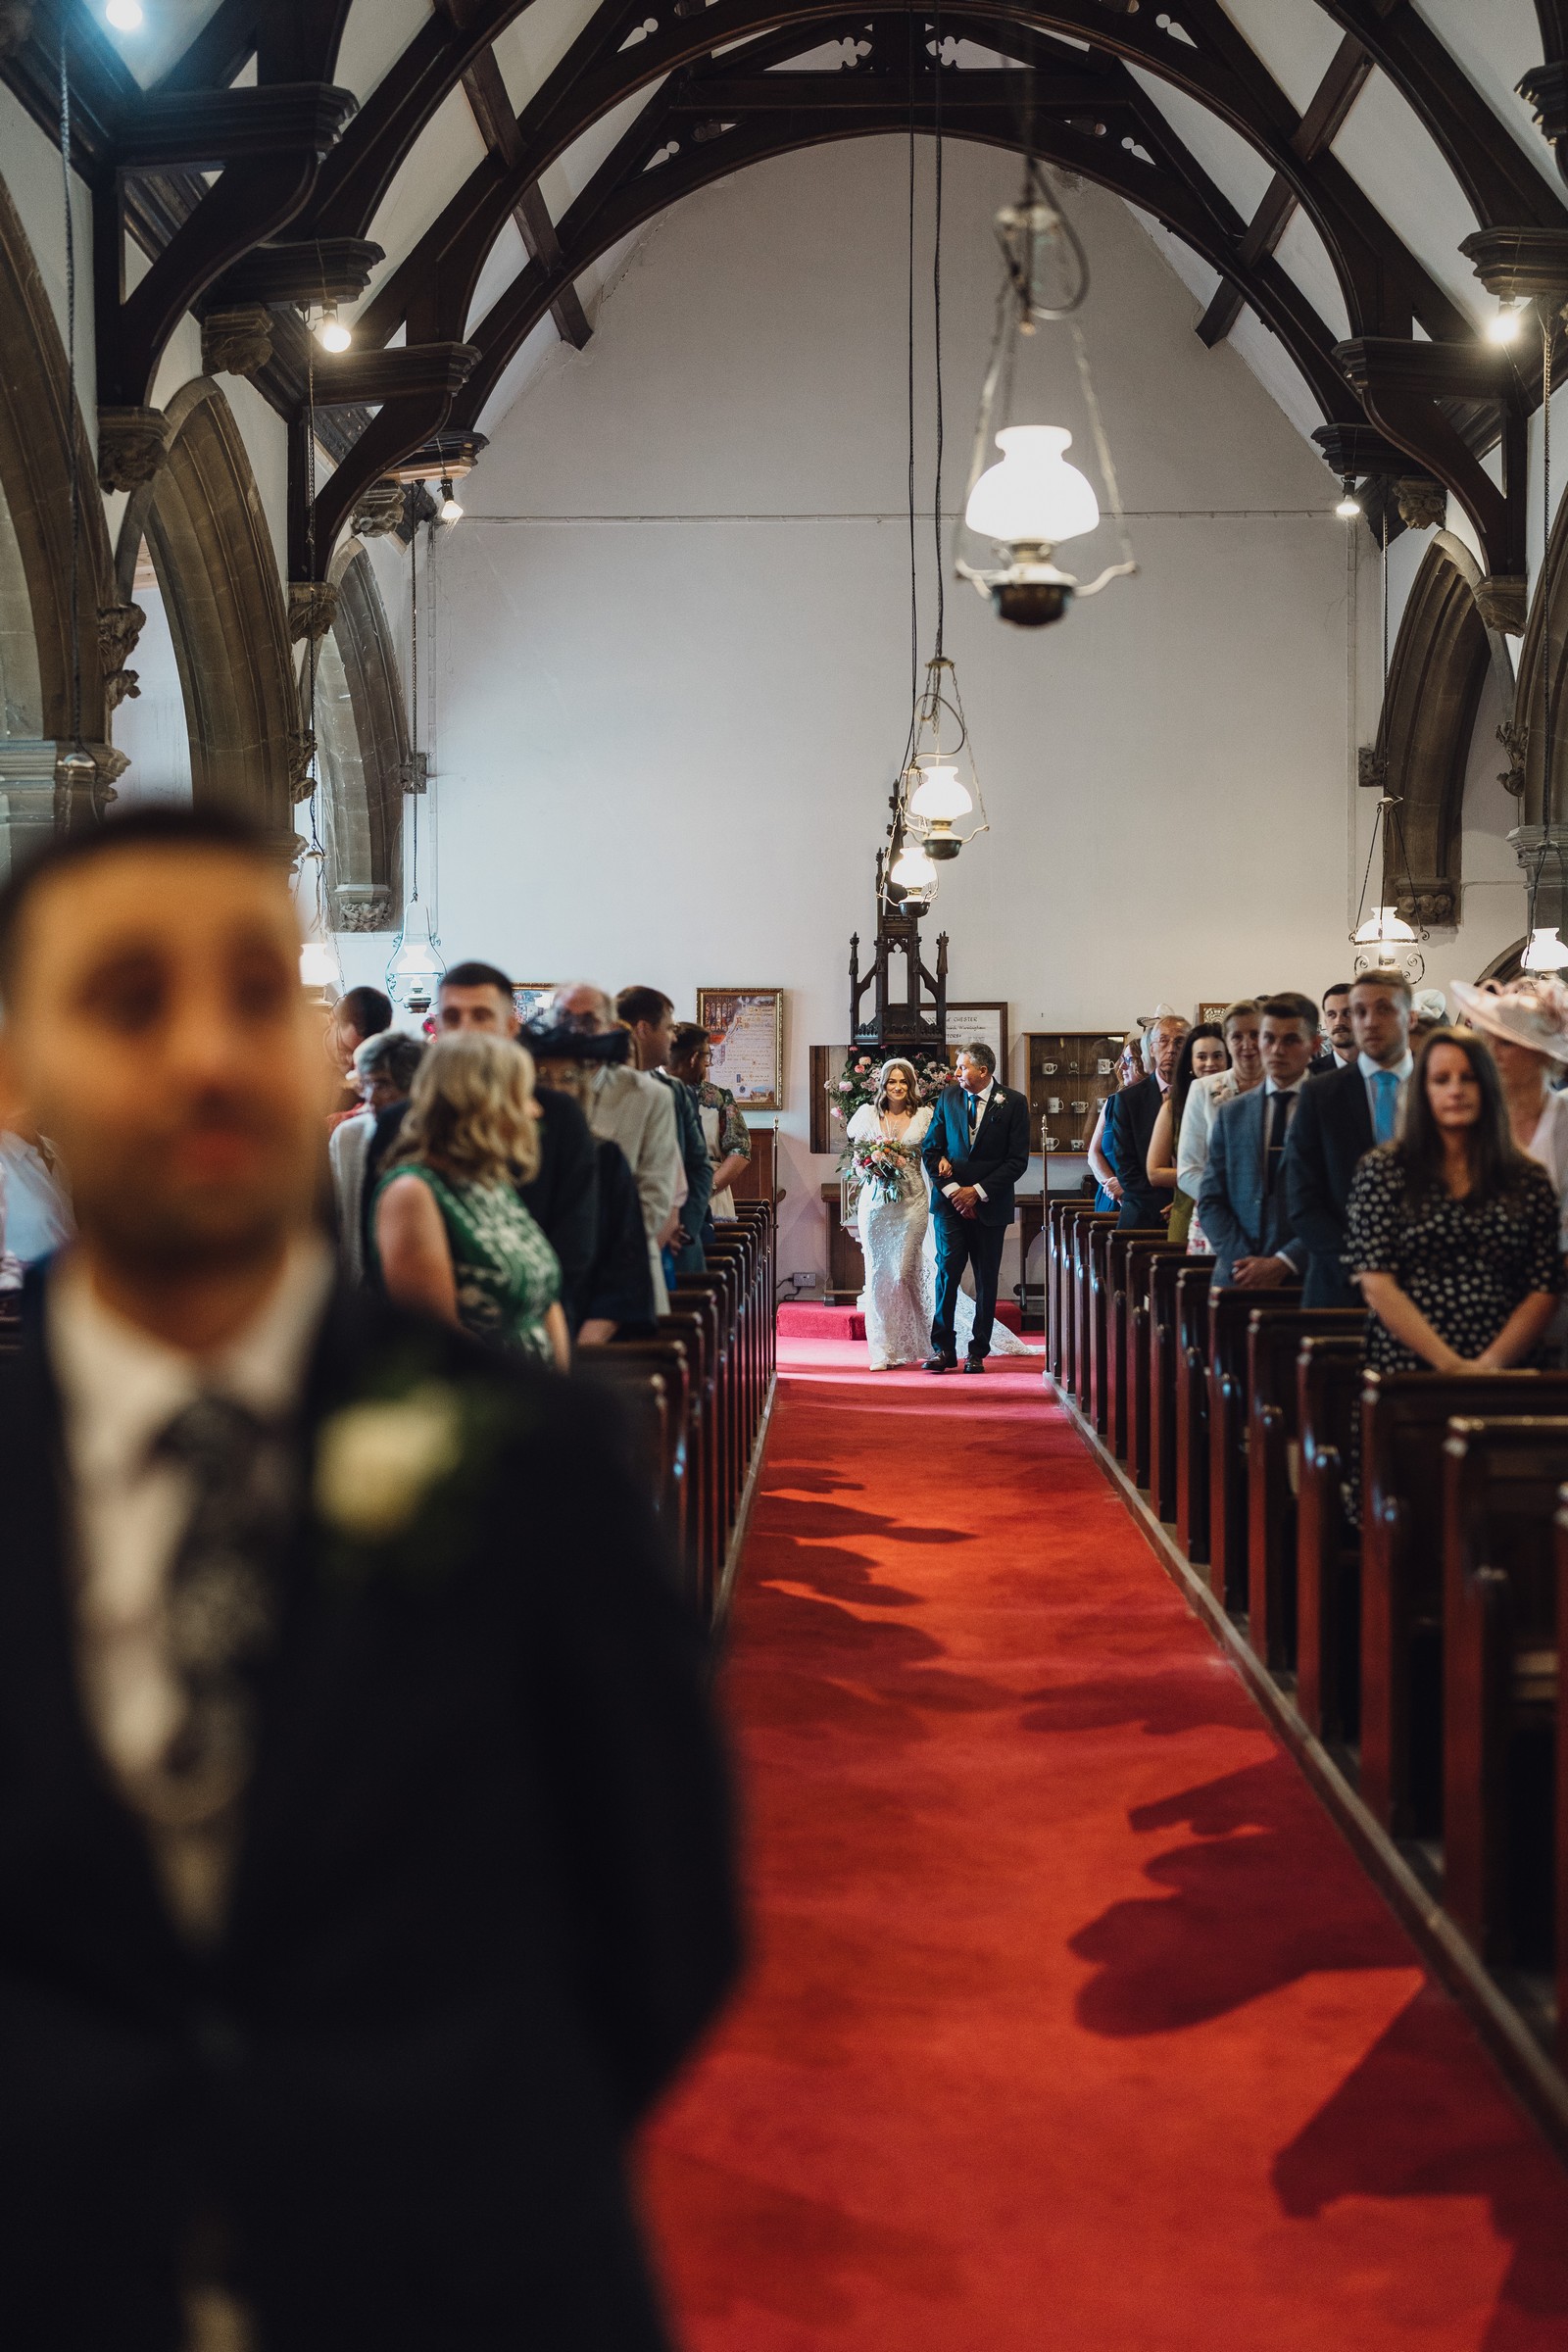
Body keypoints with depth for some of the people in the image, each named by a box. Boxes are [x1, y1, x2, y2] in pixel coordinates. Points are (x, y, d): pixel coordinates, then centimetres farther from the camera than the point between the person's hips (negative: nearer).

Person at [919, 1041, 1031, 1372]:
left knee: (986, 1280, 3)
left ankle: (977, 1352, 10)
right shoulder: (948, 1097, 7)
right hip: (951, 1201, 1)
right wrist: (951, 1189, -6)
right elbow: (930, 1149, 7)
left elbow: (1018, 1159, -5)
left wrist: (978, 1191, -11)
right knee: (947, 1272, -7)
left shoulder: (1013, 1104, -2)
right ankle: (943, 1348, -2)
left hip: (989, 1204, -1)